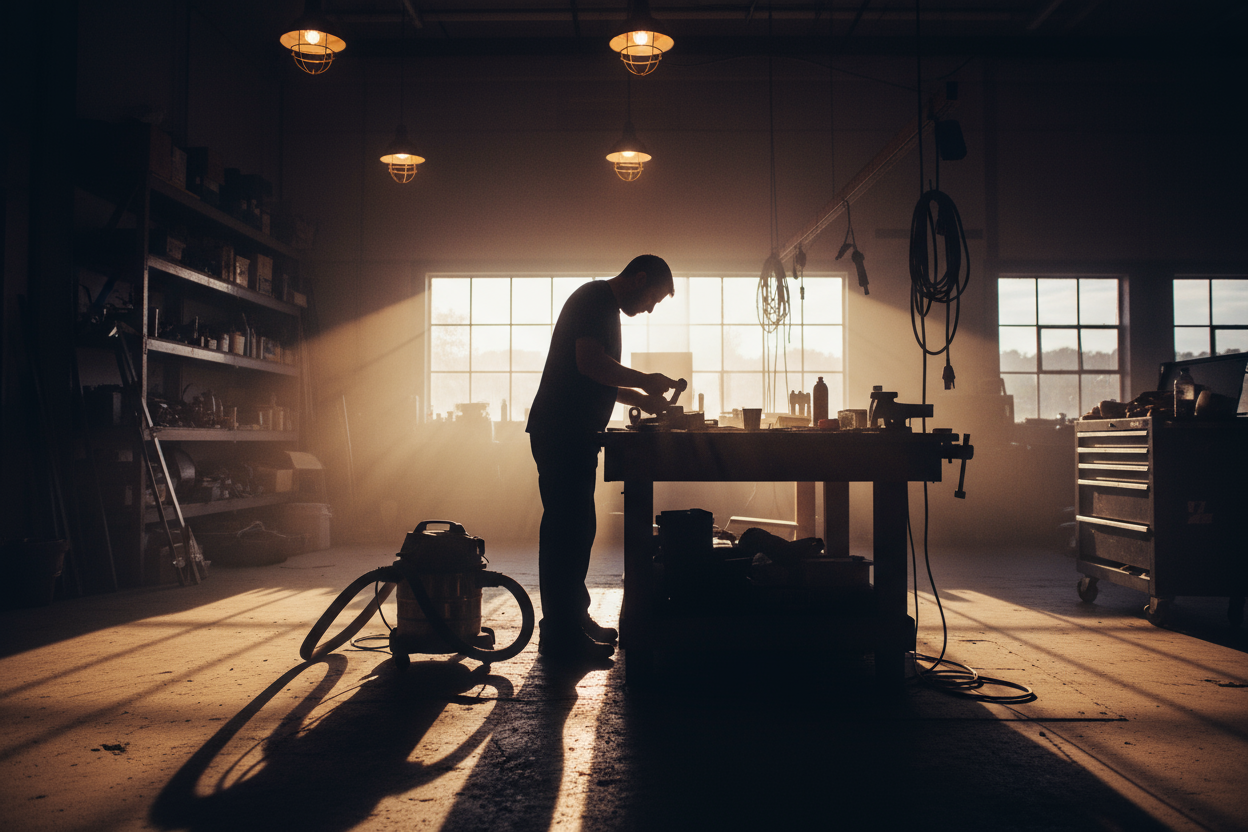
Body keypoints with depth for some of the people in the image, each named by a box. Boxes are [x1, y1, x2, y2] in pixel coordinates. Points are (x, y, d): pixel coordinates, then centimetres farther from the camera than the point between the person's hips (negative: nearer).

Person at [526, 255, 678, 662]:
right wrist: (645, 381, -12)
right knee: (568, 529, -9)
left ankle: (573, 620, 22)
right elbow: (589, 362, -24)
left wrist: (641, 397, 18)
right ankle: (561, 636, -5)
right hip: (562, 433, -11)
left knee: (574, 528, 13)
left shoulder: (602, 305, 23)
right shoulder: (596, 299, -9)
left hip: (571, 435, 11)